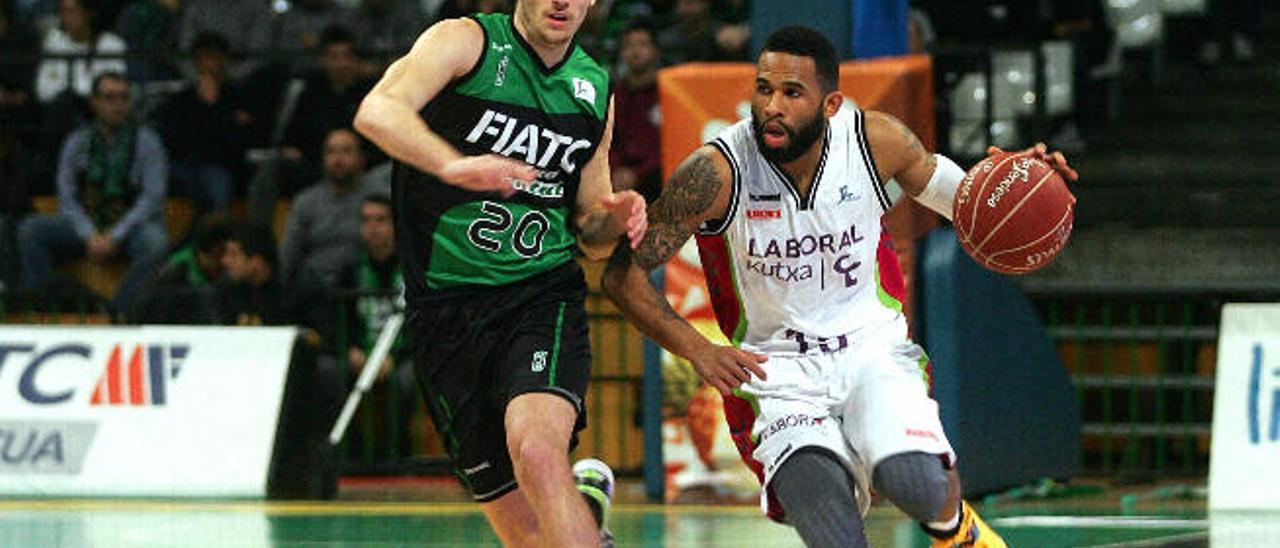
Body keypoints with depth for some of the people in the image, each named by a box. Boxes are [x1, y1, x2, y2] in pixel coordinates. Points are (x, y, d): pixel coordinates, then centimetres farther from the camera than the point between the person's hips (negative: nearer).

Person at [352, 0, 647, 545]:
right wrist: (453, 165, -41)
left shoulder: (596, 89, 12)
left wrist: (611, 219, -3)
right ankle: (582, 497, 34)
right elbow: (377, 111, -23)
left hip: (543, 296, 1)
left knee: (536, 450, -30)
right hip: (445, 311, -1)